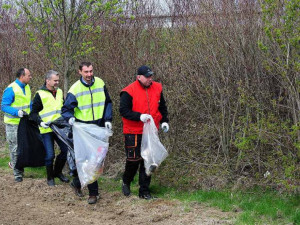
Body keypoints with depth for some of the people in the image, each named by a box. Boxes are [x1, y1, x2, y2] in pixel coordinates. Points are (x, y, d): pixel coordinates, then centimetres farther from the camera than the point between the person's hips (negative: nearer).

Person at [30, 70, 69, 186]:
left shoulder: (60, 92, 9)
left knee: (66, 149, 4)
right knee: (50, 155, -3)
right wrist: (40, 122, -23)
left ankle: (58, 172, 25)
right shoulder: (40, 94, -9)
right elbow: (33, 113, -7)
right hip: (47, 129, -5)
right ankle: (50, 178, 15)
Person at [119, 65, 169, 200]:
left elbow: (162, 107, 18)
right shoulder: (129, 92, -12)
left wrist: (164, 121, 6)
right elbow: (123, 111, -14)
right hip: (133, 133, -5)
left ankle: (144, 191, 14)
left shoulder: (157, 88, 5)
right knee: (133, 159, 0)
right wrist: (140, 116, -25)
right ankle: (126, 182, 27)